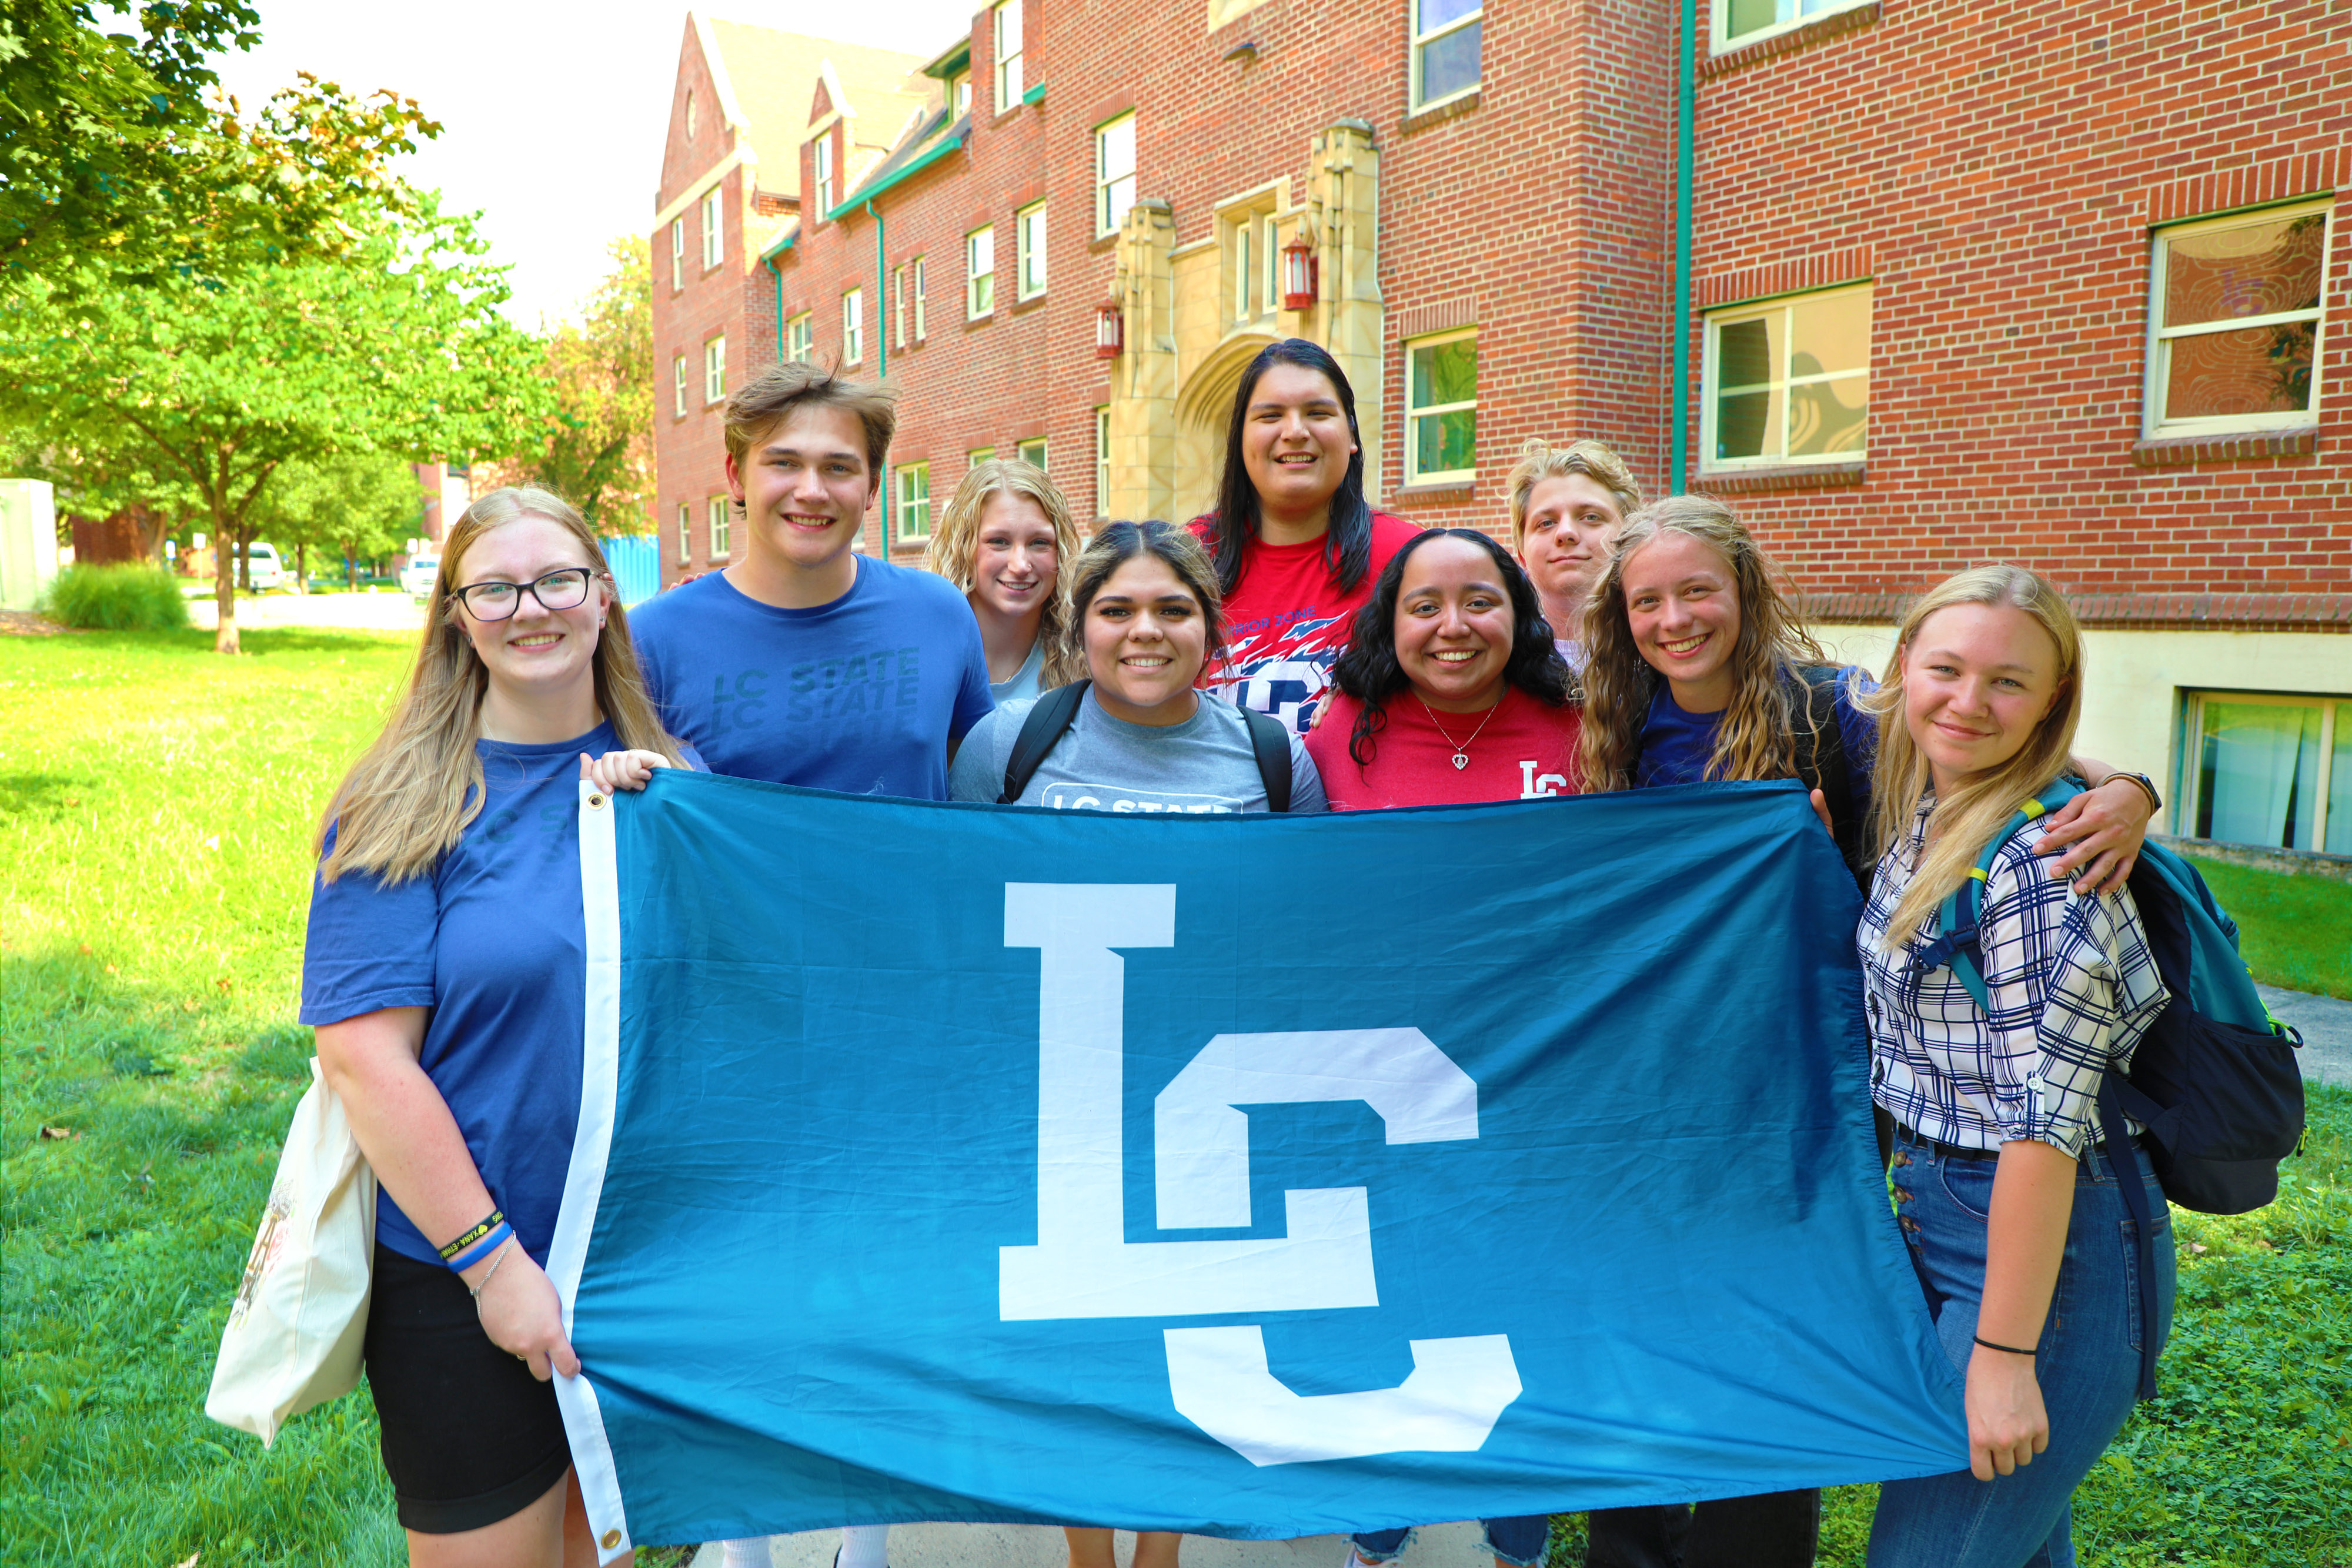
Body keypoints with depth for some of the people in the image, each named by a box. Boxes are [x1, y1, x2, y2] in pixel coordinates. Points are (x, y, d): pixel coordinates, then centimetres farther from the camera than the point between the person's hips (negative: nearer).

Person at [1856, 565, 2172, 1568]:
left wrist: (2003, 1355, -20)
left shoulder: (2039, 860, -22)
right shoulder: (1925, 811, 3)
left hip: (2039, 1244, -8)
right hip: (1939, 1209, 8)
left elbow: (2044, 1123, -22)